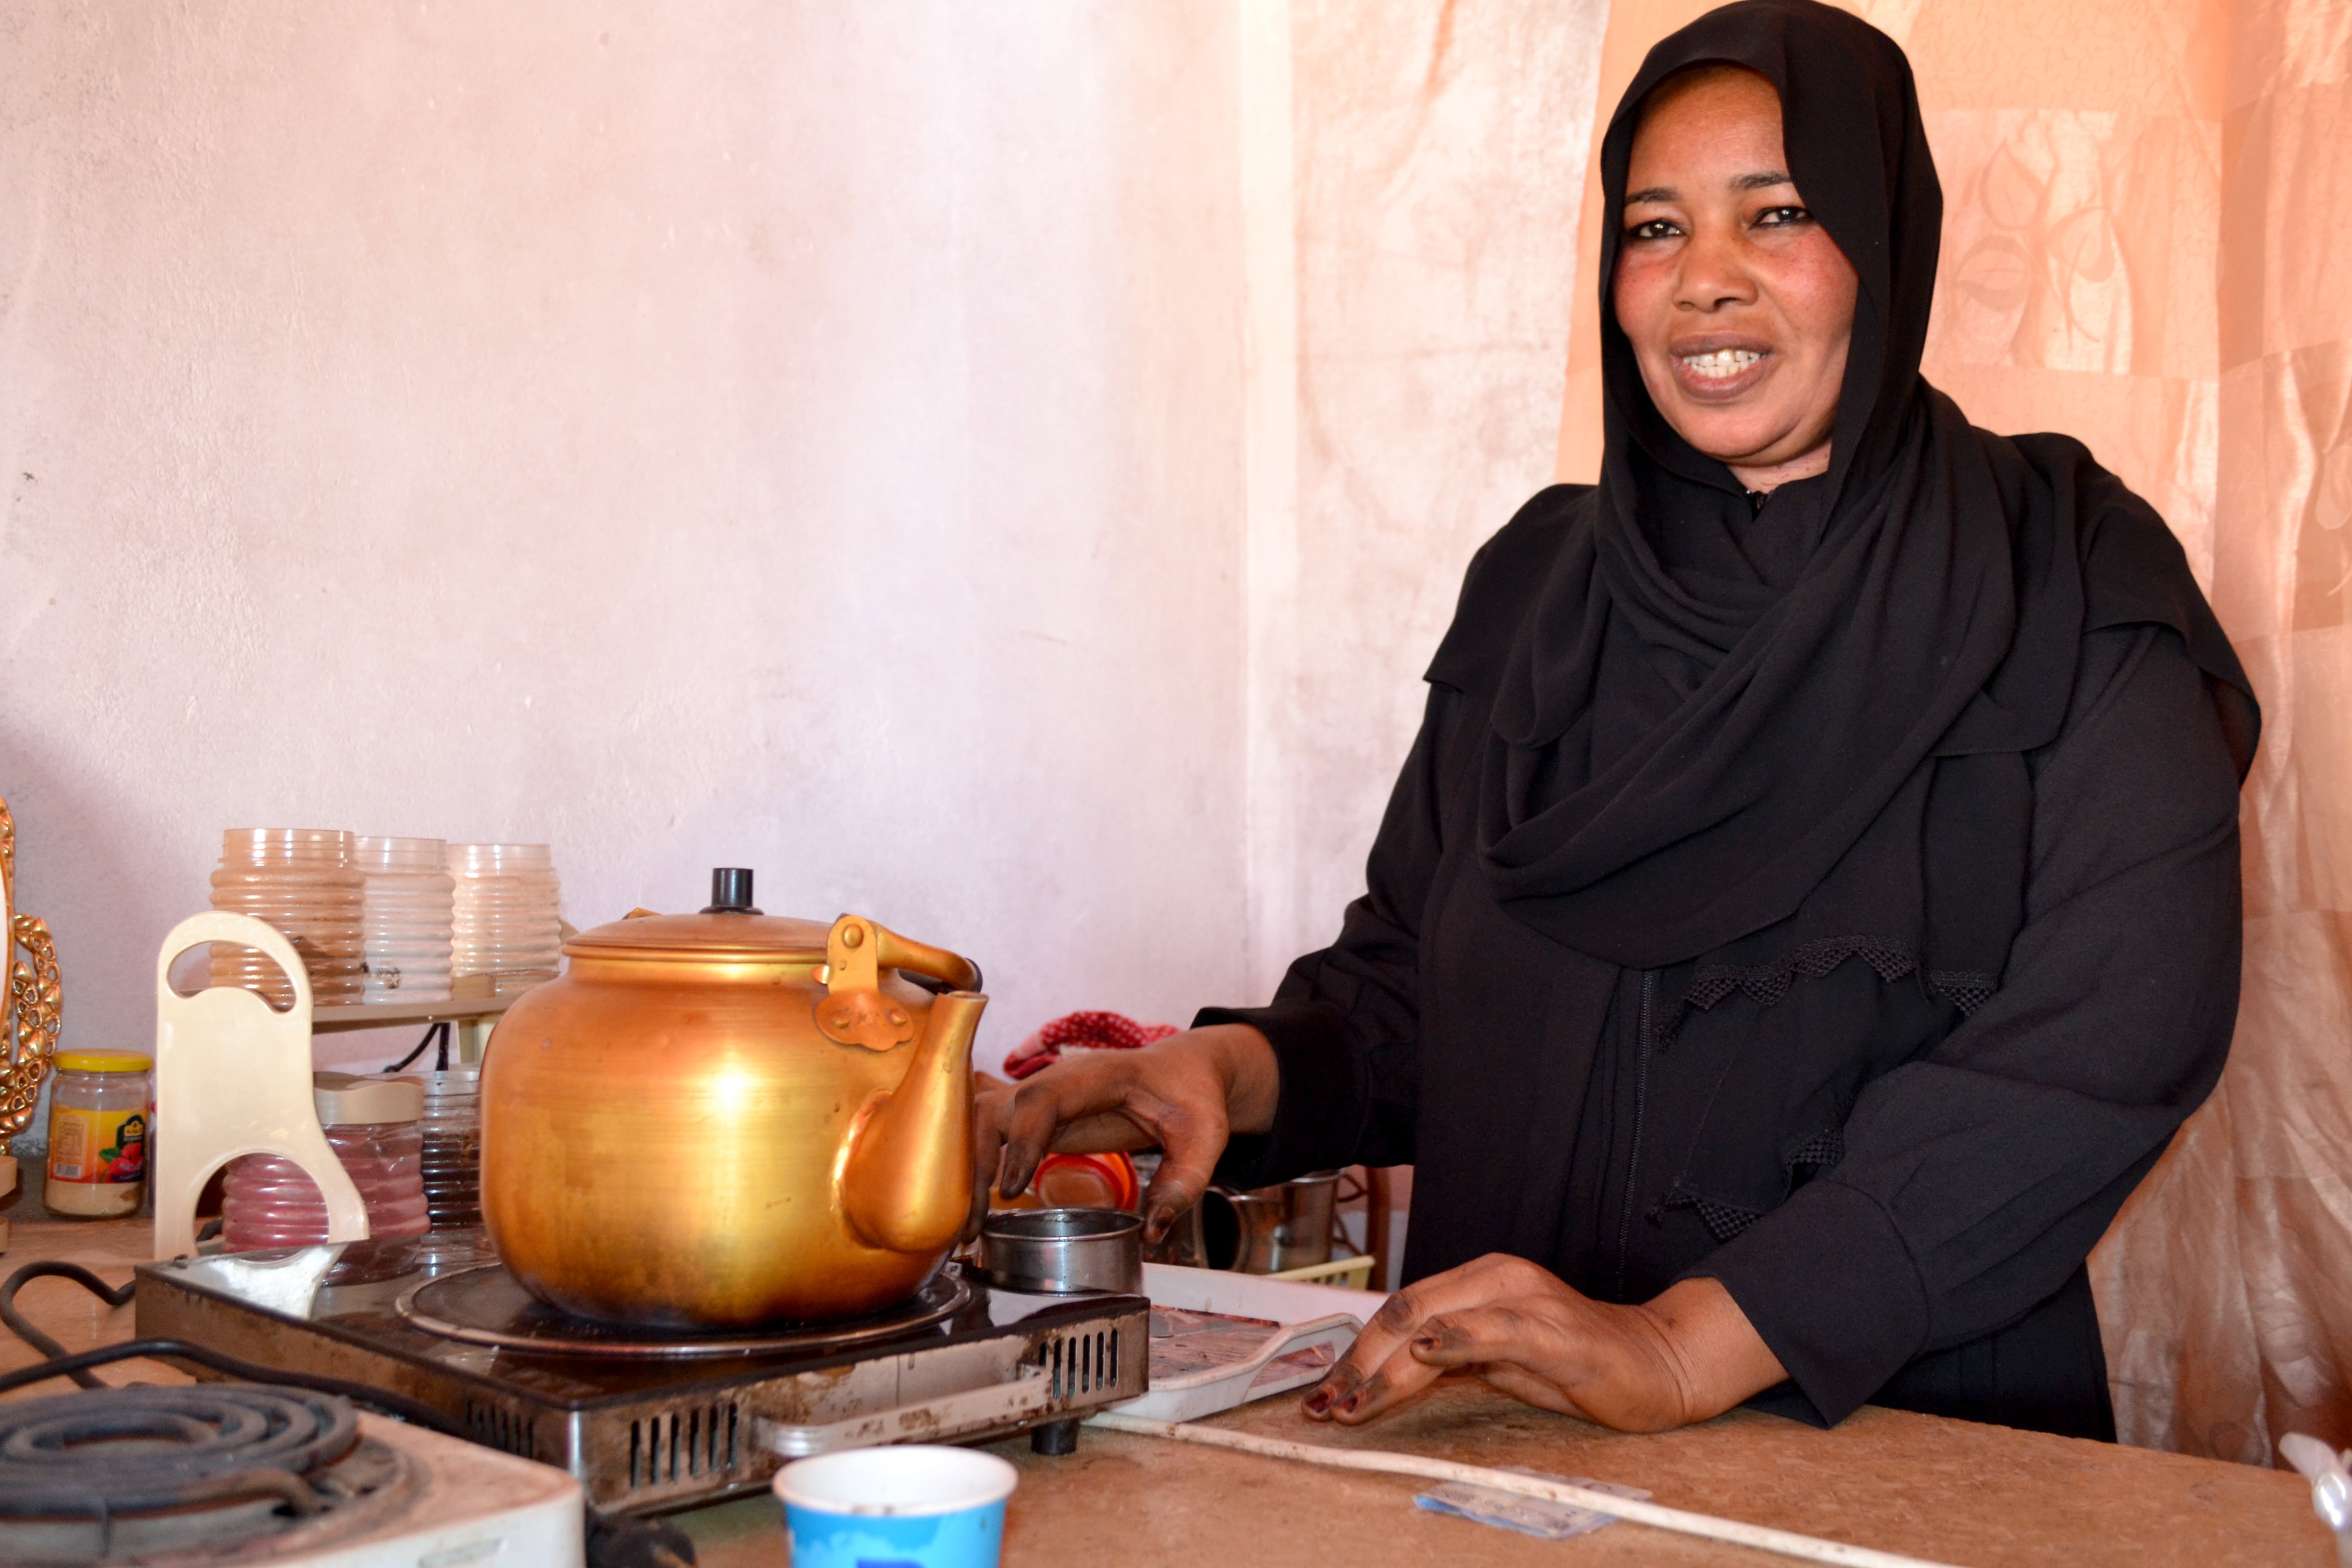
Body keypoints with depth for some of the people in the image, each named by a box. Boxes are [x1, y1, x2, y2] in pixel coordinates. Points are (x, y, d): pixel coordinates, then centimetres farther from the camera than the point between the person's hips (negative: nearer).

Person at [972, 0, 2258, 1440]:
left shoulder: (2070, 592, 0)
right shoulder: (1540, 585, 13)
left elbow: (2111, 1032, -12)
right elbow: (1409, 978, 14)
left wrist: (1686, 1345, -18)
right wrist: (1233, 1070, -9)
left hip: (1916, 1432, -2)